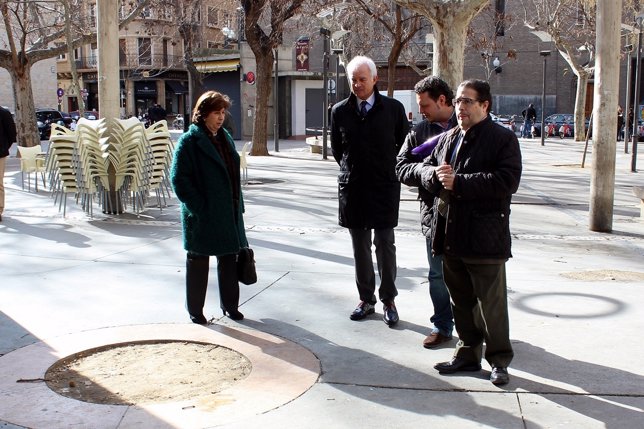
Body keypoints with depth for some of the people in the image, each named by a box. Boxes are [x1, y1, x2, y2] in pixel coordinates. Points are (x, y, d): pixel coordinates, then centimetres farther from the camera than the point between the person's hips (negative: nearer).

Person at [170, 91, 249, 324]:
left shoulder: (225, 137, 11)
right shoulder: (190, 141, -11)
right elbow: (179, 178, -15)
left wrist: (238, 204, 11)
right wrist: (198, 207, -17)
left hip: (228, 213, 7)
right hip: (202, 216, -6)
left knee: (229, 260, 14)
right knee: (198, 262, 7)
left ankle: (230, 305, 28)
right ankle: (195, 311, 20)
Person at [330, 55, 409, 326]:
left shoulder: (393, 108, -4)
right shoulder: (340, 111, 2)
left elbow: (405, 144, 7)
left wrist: (389, 170, 8)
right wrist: (352, 170, 12)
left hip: (385, 187, -2)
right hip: (352, 189, 2)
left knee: (385, 245, 0)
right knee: (360, 247, 8)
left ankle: (388, 301, 11)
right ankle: (366, 299, 19)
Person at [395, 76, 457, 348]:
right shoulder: (419, 132, 7)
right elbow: (401, 167, 5)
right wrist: (423, 170, -15)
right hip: (434, 212, 3)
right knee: (438, 274, 11)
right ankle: (442, 326, 25)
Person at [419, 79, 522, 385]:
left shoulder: (503, 139, -7)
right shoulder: (447, 139, 14)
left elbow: (507, 181, -18)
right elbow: (426, 169, 17)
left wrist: (458, 182, -20)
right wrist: (436, 174, -8)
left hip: (485, 239, -6)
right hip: (451, 236, 6)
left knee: (492, 305, 4)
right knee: (461, 302, 17)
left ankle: (499, 360, 19)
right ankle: (468, 354, 31)